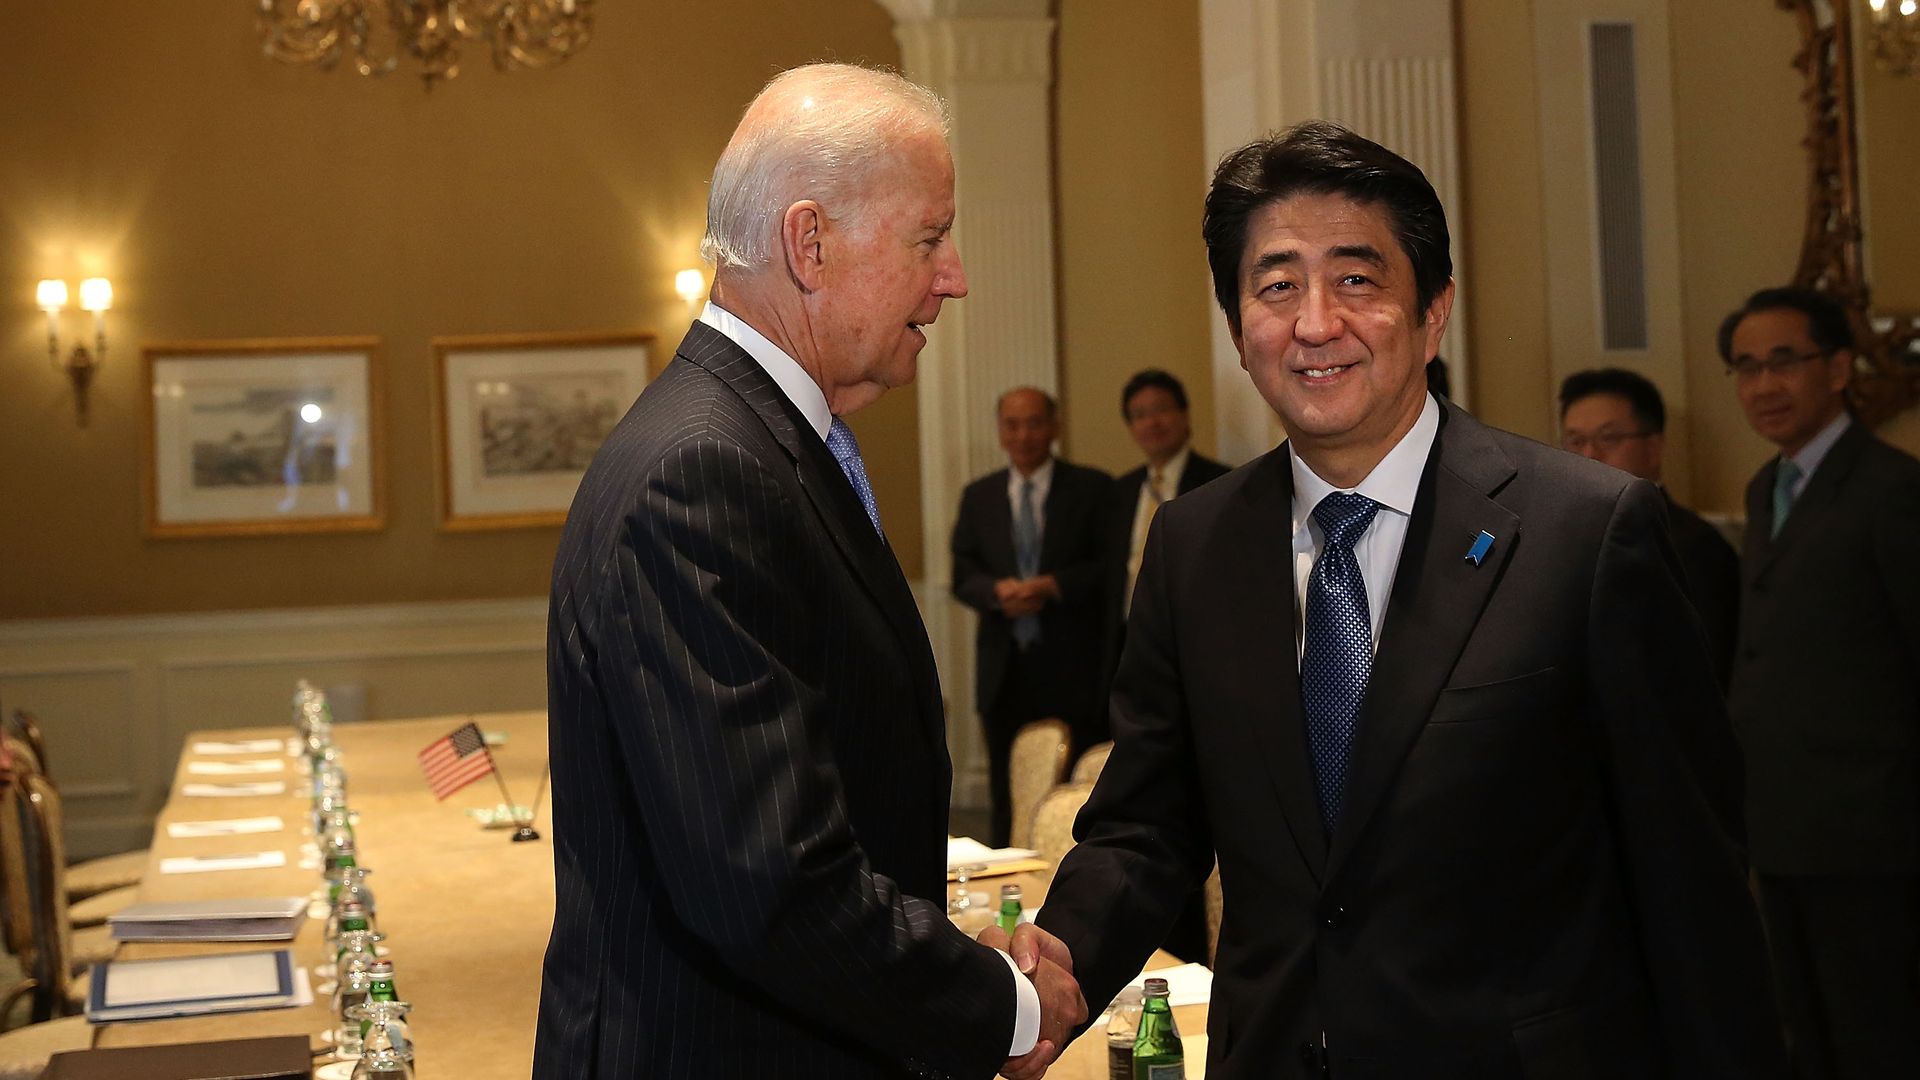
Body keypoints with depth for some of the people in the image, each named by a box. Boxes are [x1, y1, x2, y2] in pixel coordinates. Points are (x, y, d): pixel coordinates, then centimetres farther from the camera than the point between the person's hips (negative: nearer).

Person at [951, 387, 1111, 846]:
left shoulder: (1093, 489, 3)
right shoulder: (978, 496, 13)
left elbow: (1114, 566, -3)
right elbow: (962, 575, 9)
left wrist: (1053, 585, -17)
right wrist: (998, 590, -13)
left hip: (1073, 666, -3)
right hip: (1005, 670, 3)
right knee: (1007, 795, 7)